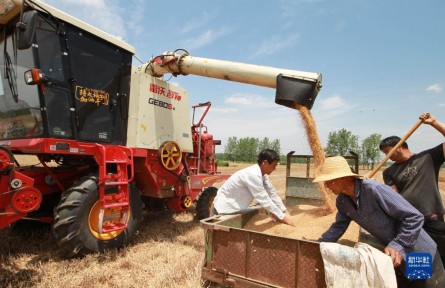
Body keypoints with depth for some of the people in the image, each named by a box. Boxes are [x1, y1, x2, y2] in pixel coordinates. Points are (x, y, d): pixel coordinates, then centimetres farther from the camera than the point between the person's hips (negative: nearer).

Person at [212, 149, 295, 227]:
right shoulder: (253, 175, -30)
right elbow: (264, 200, -28)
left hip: (234, 208, 9)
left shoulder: (262, 174, -1)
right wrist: (283, 217, -19)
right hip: (224, 209, -9)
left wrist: (285, 212, 2)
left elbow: (272, 194, 5)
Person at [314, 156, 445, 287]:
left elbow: (414, 217, -26)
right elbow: (338, 227, 4)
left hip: (419, 255, -6)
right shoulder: (342, 201, -9)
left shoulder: (374, 189, -33)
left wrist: (398, 246, -30)